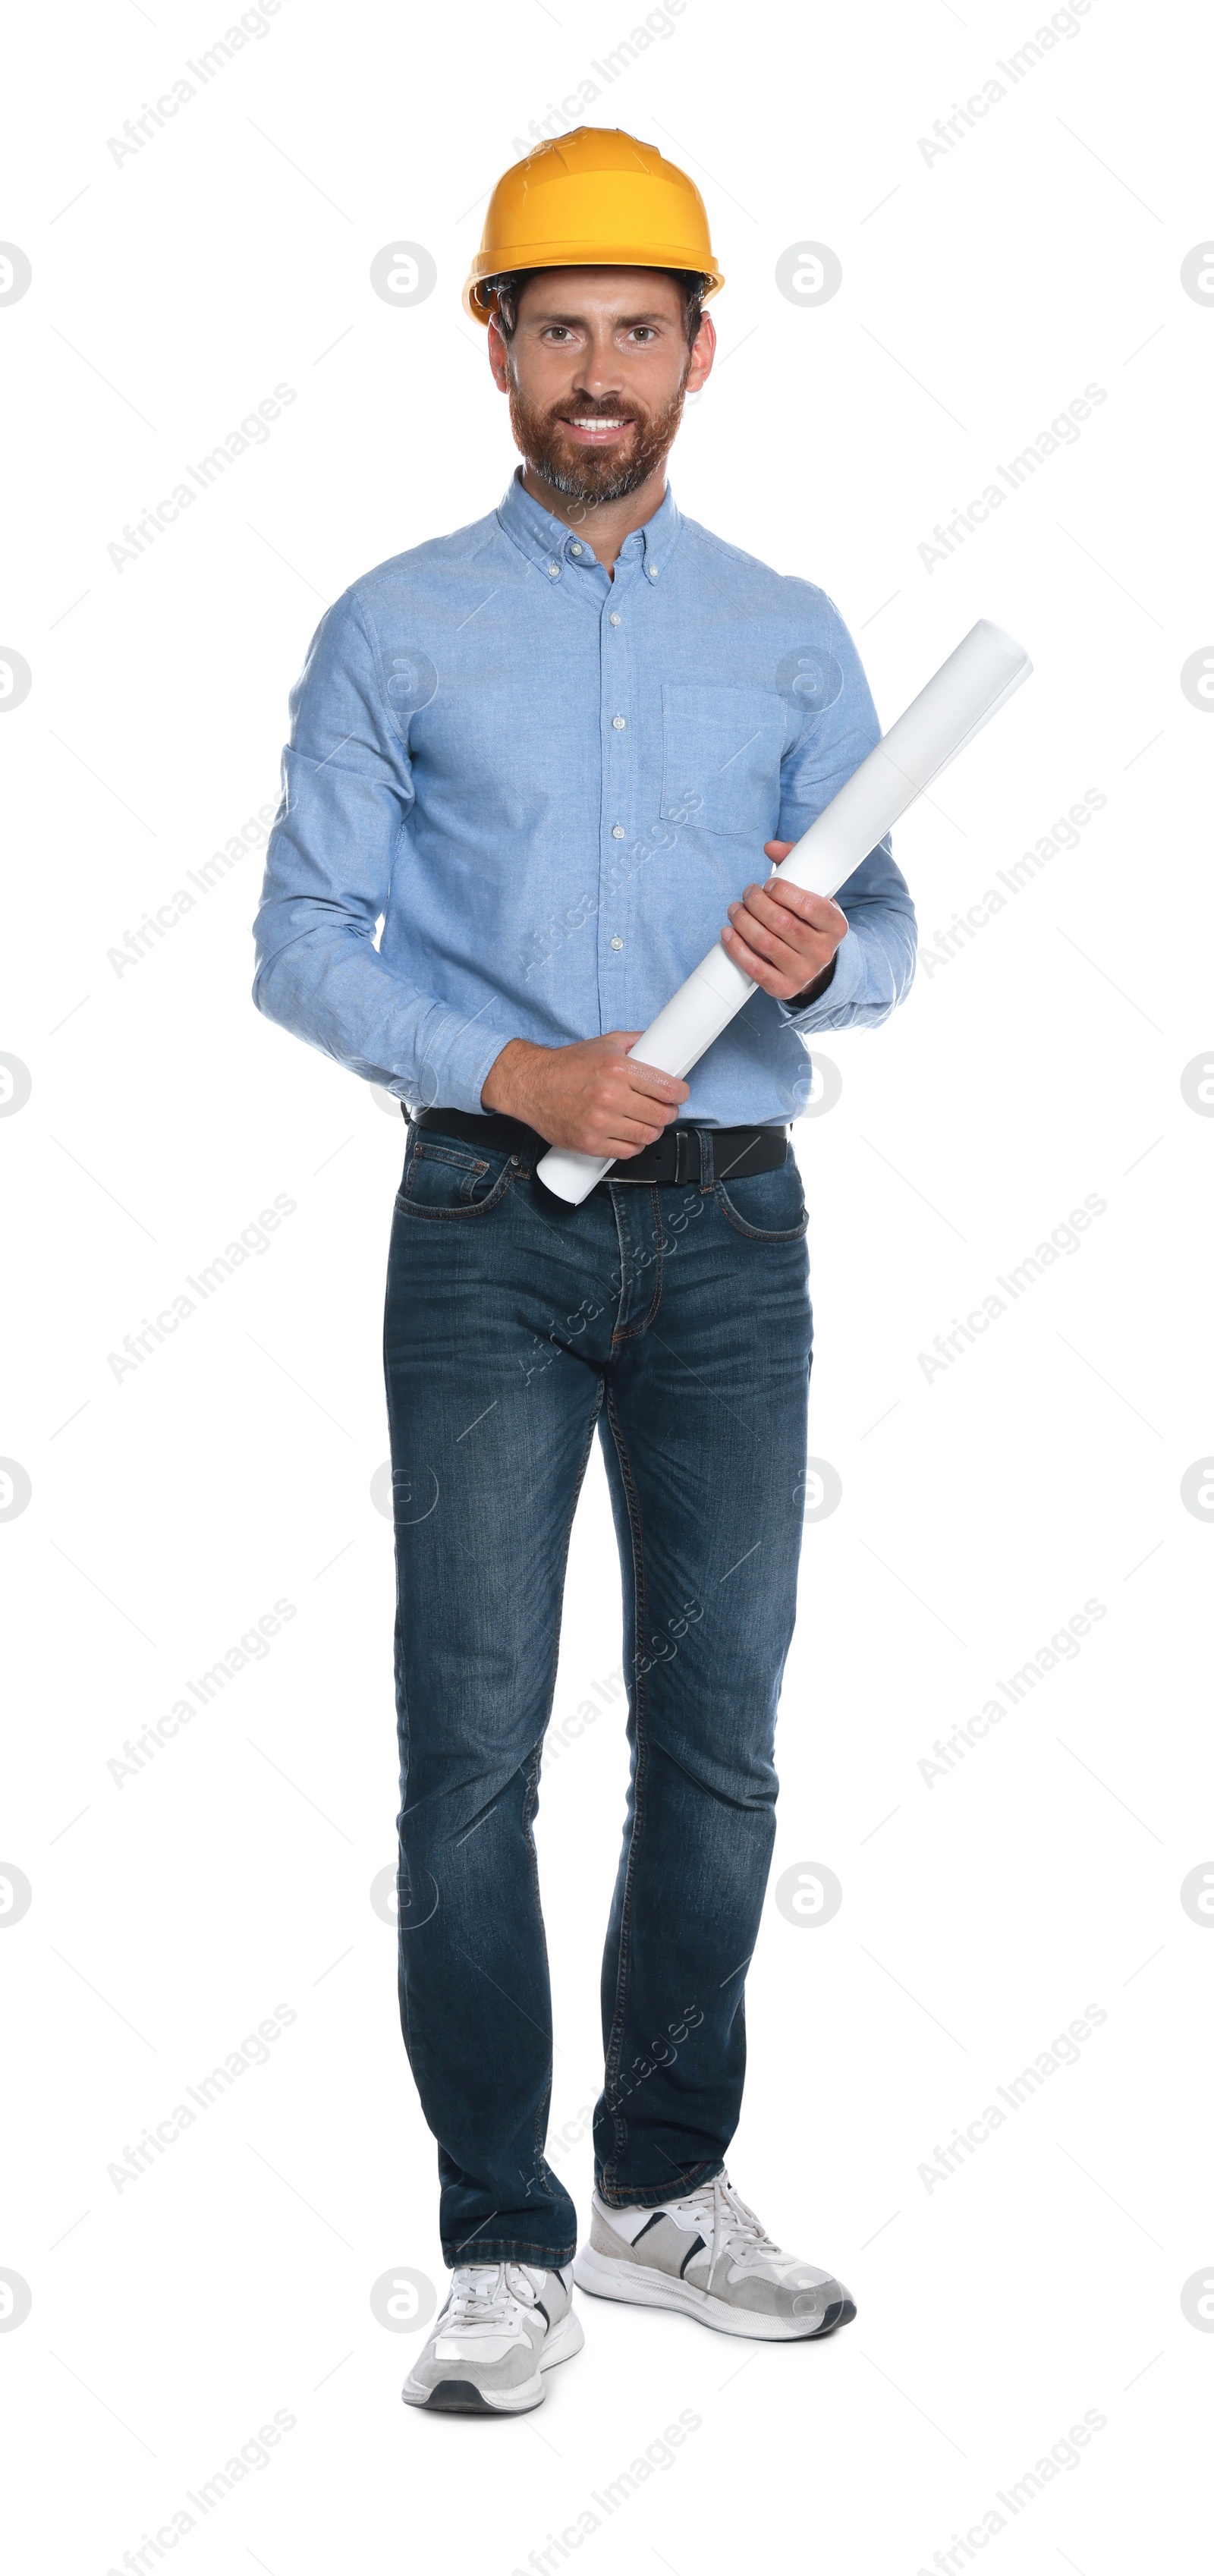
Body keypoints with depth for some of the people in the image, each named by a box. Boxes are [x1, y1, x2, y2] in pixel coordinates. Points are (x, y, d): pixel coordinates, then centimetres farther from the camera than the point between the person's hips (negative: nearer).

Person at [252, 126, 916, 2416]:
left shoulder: (791, 641, 10)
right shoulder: (396, 632, 4)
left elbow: (883, 933, 8)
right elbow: (306, 939, 0)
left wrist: (820, 955, -16)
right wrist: (511, 1070, -15)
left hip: (728, 1224, 3)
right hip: (490, 1221, -2)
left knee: (718, 1728, 7)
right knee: (474, 1741, -3)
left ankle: (664, 2187, 22)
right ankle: (504, 2248, 8)